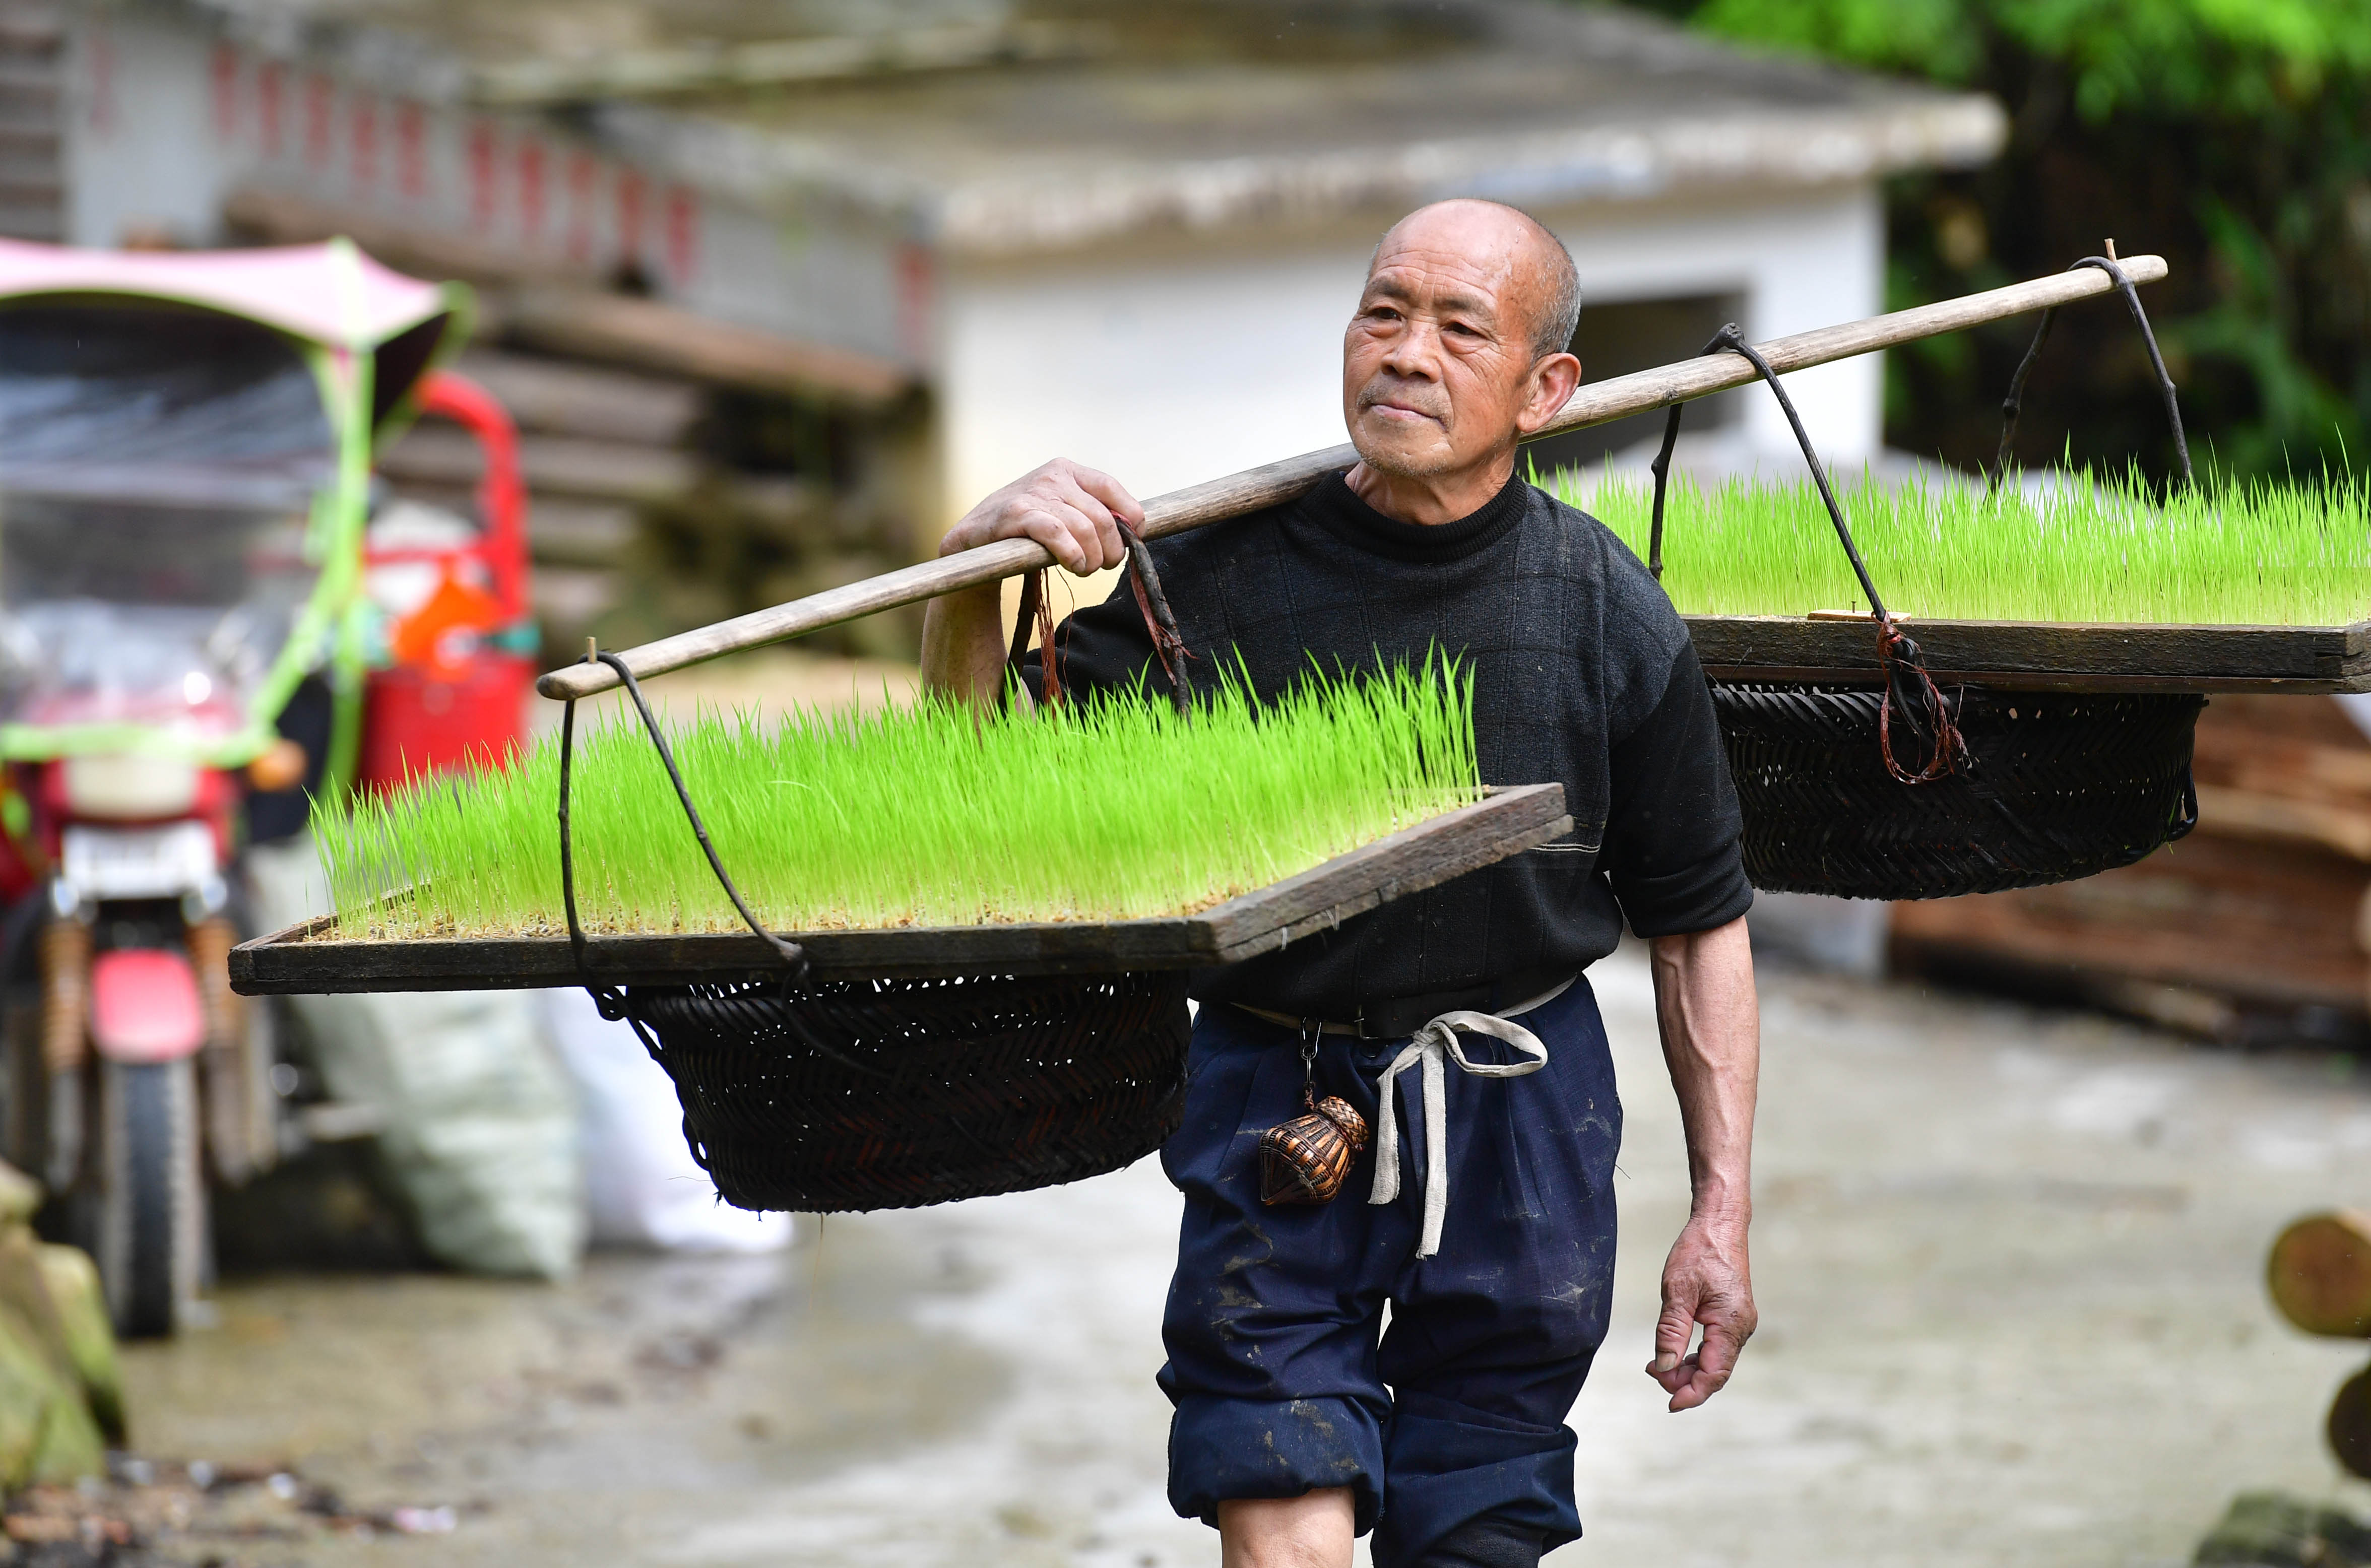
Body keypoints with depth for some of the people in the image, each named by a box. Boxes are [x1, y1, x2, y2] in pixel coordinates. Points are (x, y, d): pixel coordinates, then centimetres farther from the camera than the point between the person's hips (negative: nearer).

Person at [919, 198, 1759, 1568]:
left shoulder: (1606, 616, -5)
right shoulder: (1223, 579, -8)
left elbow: (1698, 922, 3)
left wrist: (1723, 1211, 1)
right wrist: (972, 572, -23)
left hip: (1519, 1116, 1)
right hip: (1276, 1098, -1)